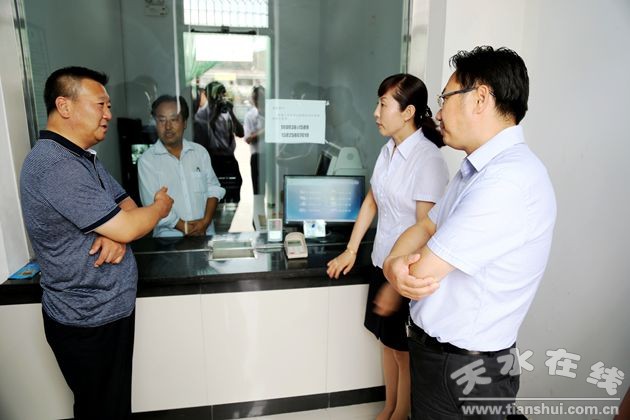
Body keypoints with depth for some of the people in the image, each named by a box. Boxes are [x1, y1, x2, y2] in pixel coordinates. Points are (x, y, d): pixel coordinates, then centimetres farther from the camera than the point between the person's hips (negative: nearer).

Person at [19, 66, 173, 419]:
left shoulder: (86, 159, 10)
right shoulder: (54, 165, -24)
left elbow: (127, 210, 10)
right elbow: (126, 228, -26)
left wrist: (116, 234, -14)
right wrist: (161, 206, -5)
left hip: (111, 308, 9)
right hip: (89, 322, -9)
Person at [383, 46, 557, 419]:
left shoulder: (510, 181, -27)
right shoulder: (478, 169, 6)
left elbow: (423, 272, -25)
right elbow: (425, 227, 4)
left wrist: (403, 270, -3)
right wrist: (394, 265, -17)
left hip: (464, 368, -8)